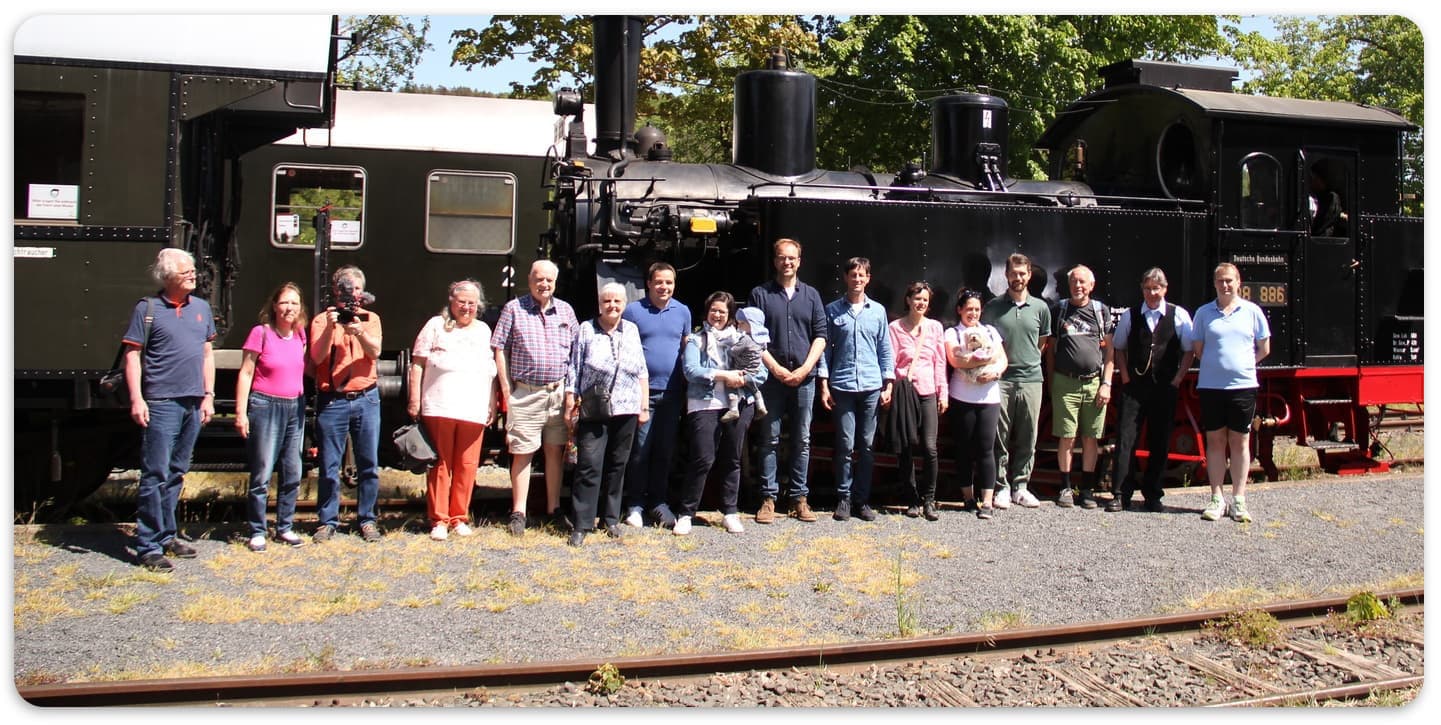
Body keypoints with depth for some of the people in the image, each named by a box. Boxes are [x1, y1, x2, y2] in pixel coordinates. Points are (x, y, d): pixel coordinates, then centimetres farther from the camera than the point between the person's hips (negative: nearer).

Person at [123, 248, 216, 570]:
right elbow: (132, 355, -5)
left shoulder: (201, 308, 13)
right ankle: (148, 546, -3)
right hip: (161, 404, -6)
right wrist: (136, 399, -12)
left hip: (193, 404, 6)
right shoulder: (147, 309, -3)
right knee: (155, 476, -6)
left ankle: (167, 536, 22)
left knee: (177, 474, 13)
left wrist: (208, 395, 12)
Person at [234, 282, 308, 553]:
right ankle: (257, 532, 5)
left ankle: (285, 527, 20)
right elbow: (245, 374, -7)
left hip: (295, 408, 5)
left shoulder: (300, 335, 7)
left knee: (293, 474, 9)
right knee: (262, 475, -3)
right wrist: (241, 413, -12)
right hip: (266, 406, -5)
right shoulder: (260, 333, -7)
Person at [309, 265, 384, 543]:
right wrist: (329, 329, -21)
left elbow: (375, 352, -7)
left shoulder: (370, 319, 10)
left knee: (369, 465, 3)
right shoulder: (322, 320, 5)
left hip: (366, 399, 1)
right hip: (332, 401, -1)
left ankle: (367, 519, 12)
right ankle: (328, 521, 10)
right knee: (329, 466, 1)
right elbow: (317, 358, -7)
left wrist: (360, 334, -26)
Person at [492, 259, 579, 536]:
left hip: (558, 392, 3)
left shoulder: (565, 310, 10)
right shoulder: (513, 309, 2)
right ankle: (518, 513, 5)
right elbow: (500, 349, 2)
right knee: (522, 453, -1)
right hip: (525, 394, -3)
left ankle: (553, 509, 18)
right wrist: (506, 388, -4)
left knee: (555, 451, 9)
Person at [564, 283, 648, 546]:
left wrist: (643, 406, 10)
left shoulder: (631, 331, 11)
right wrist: (570, 406, -3)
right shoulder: (586, 330, 2)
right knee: (589, 465, -7)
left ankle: (611, 518, 21)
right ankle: (582, 523, -4)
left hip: (625, 410, 3)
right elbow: (574, 371, 2)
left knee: (617, 465, 10)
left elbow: (641, 372, 14)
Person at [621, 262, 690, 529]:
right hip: (642, 391, -3)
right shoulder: (633, 311, -1)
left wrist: (686, 387, 10)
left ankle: (659, 502, 18)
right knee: (639, 450, -2)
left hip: (671, 392, 4)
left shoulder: (682, 312, 10)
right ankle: (635, 505, 6)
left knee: (665, 451, 9)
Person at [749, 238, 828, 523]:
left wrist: (805, 368, -6)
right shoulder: (760, 294, 4)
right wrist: (775, 367, -10)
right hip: (771, 377, -2)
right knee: (770, 439, 1)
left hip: (804, 379, 2)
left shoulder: (811, 295, 11)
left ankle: (799, 497, 11)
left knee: (802, 440, 5)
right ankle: (768, 497, 5)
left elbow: (820, 335, 6)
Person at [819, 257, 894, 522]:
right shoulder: (832, 310, 5)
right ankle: (844, 498, 7)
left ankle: (862, 499, 12)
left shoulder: (878, 311, 10)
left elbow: (885, 350, 11)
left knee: (867, 446, 5)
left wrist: (888, 384, 4)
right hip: (842, 386, -2)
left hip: (871, 387, 2)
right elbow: (825, 348, 4)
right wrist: (824, 385, -2)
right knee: (845, 445, -2)